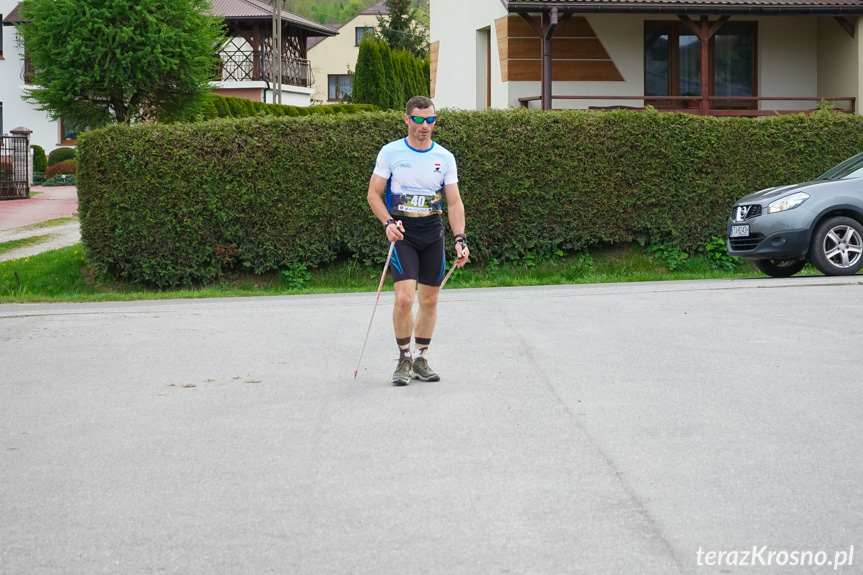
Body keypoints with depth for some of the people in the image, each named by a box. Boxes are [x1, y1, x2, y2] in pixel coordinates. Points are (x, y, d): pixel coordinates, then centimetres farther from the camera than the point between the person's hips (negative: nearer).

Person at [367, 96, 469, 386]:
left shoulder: (445, 158, 6)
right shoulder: (390, 153, -1)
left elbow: (454, 202, 6)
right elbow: (374, 193, 2)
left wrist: (460, 238, -6)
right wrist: (388, 223, -14)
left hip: (433, 234, 3)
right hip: (402, 234, -3)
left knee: (429, 300, 7)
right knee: (404, 299, -14)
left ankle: (421, 358, 21)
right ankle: (404, 358, 3)